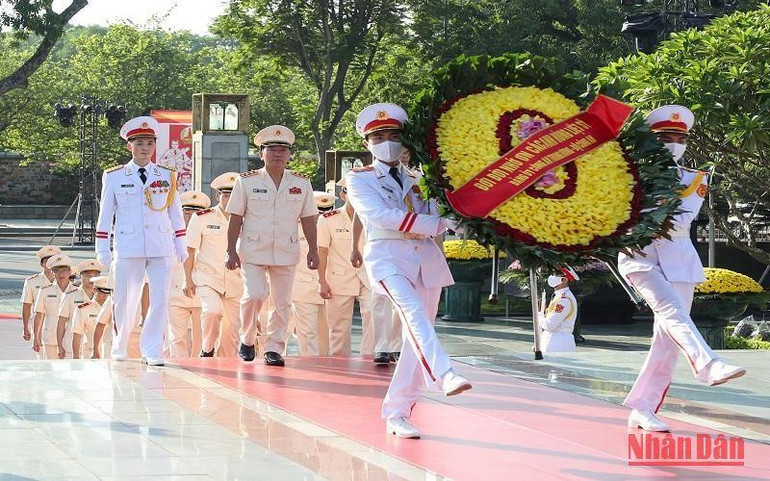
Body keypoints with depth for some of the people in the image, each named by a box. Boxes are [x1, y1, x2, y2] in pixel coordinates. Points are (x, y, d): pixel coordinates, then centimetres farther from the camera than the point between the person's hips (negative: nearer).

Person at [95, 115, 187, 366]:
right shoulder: (114, 177, 4)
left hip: (162, 249, 1)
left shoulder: (167, 176, 9)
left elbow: (175, 213, 13)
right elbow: (105, 214, 7)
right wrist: (102, 249, 4)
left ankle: (152, 351, -1)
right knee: (125, 301, 4)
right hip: (128, 248, -1)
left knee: (160, 300, -7)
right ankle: (119, 348, 24)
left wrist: (181, 246, 11)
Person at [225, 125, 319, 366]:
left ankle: (274, 348, 13)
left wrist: (313, 250, 4)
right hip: (253, 250, -2)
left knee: (282, 302, 3)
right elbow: (235, 219, 1)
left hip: (286, 252, 3)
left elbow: (308, 219, 10)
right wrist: (231, 251, -4)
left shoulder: (301, 184, 7)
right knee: (254, 294, -14)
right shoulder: (247, 181, 1)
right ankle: (247, 340, 9)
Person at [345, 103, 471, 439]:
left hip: (427, 258, 5)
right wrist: (435, 225, -8)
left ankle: (397, 413, 3)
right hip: (387, 256, -5)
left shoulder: (416, 180, 23)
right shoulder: (359, 179, 10)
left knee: (416, 335, -1)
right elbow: (380, 215, -6)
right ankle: (443, 375, -52)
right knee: (413, 310, -32)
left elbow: (434, 216, 13)